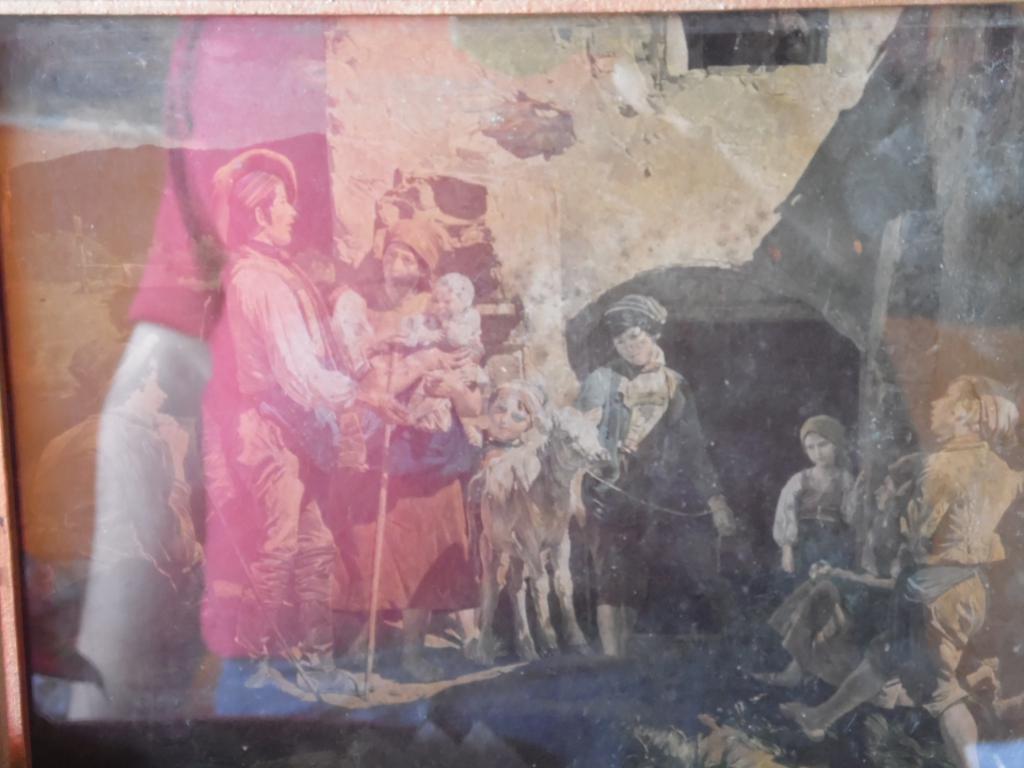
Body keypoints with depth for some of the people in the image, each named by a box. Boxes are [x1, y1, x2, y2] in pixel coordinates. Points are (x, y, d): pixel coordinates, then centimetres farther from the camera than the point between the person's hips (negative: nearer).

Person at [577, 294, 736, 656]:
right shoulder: (602, 382, 1)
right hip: (613, 498, -3)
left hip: (659, 499, 3)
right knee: (615, 582, -5)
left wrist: (715, 499, 8)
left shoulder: (674, 384, 13)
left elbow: (693, 448, 14)